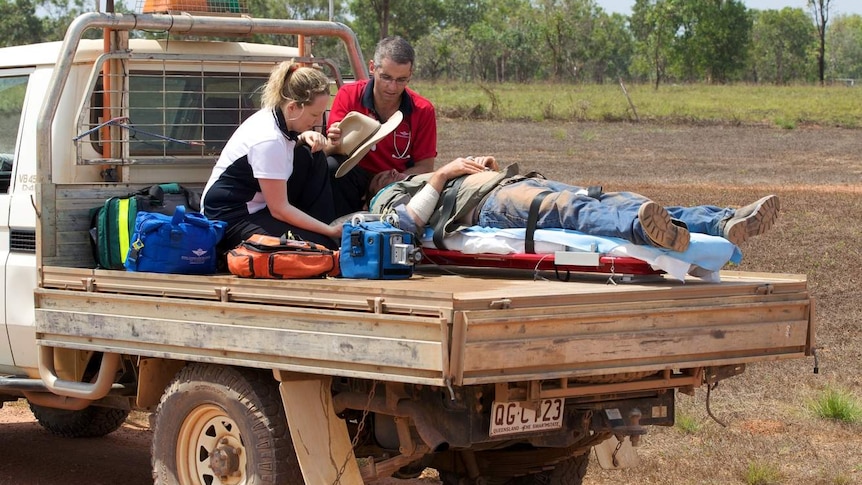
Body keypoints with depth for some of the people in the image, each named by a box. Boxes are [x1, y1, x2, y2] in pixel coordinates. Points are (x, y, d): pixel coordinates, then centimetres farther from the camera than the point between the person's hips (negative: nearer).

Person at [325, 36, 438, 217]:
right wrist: (337, 143, -36)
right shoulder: (349, 95, -7)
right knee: (331, 167, -31)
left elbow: (425, 166, -4)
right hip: (355, 180, 0)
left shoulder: (423, 111, -4)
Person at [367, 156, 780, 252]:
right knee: (565, 208, -39)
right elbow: (408, 222, -2)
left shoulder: (426, 180, 45)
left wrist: (488, 168, 22)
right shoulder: (390, 197, 23)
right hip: (486, 204, -8)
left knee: (618, 201, -18)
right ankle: (644, 228, -72)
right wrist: (442, 175, 1)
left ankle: (725, 224, -39)